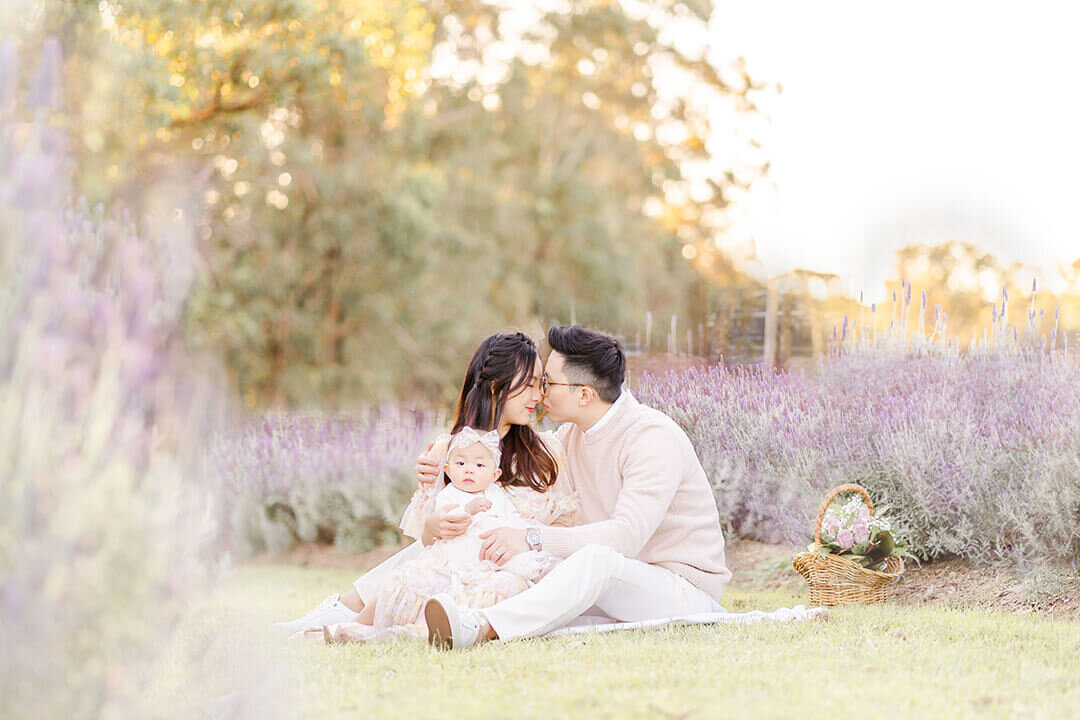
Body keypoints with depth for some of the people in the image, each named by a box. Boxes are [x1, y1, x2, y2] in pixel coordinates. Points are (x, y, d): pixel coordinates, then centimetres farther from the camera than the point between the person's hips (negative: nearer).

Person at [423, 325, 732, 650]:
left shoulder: (654, 437, -19)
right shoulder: (571, 434, 7)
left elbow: (627, 534, -30)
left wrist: (533, 540, -33)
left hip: (685, 590, -8)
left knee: (595, 558, -37)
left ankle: (481, 627, -52)